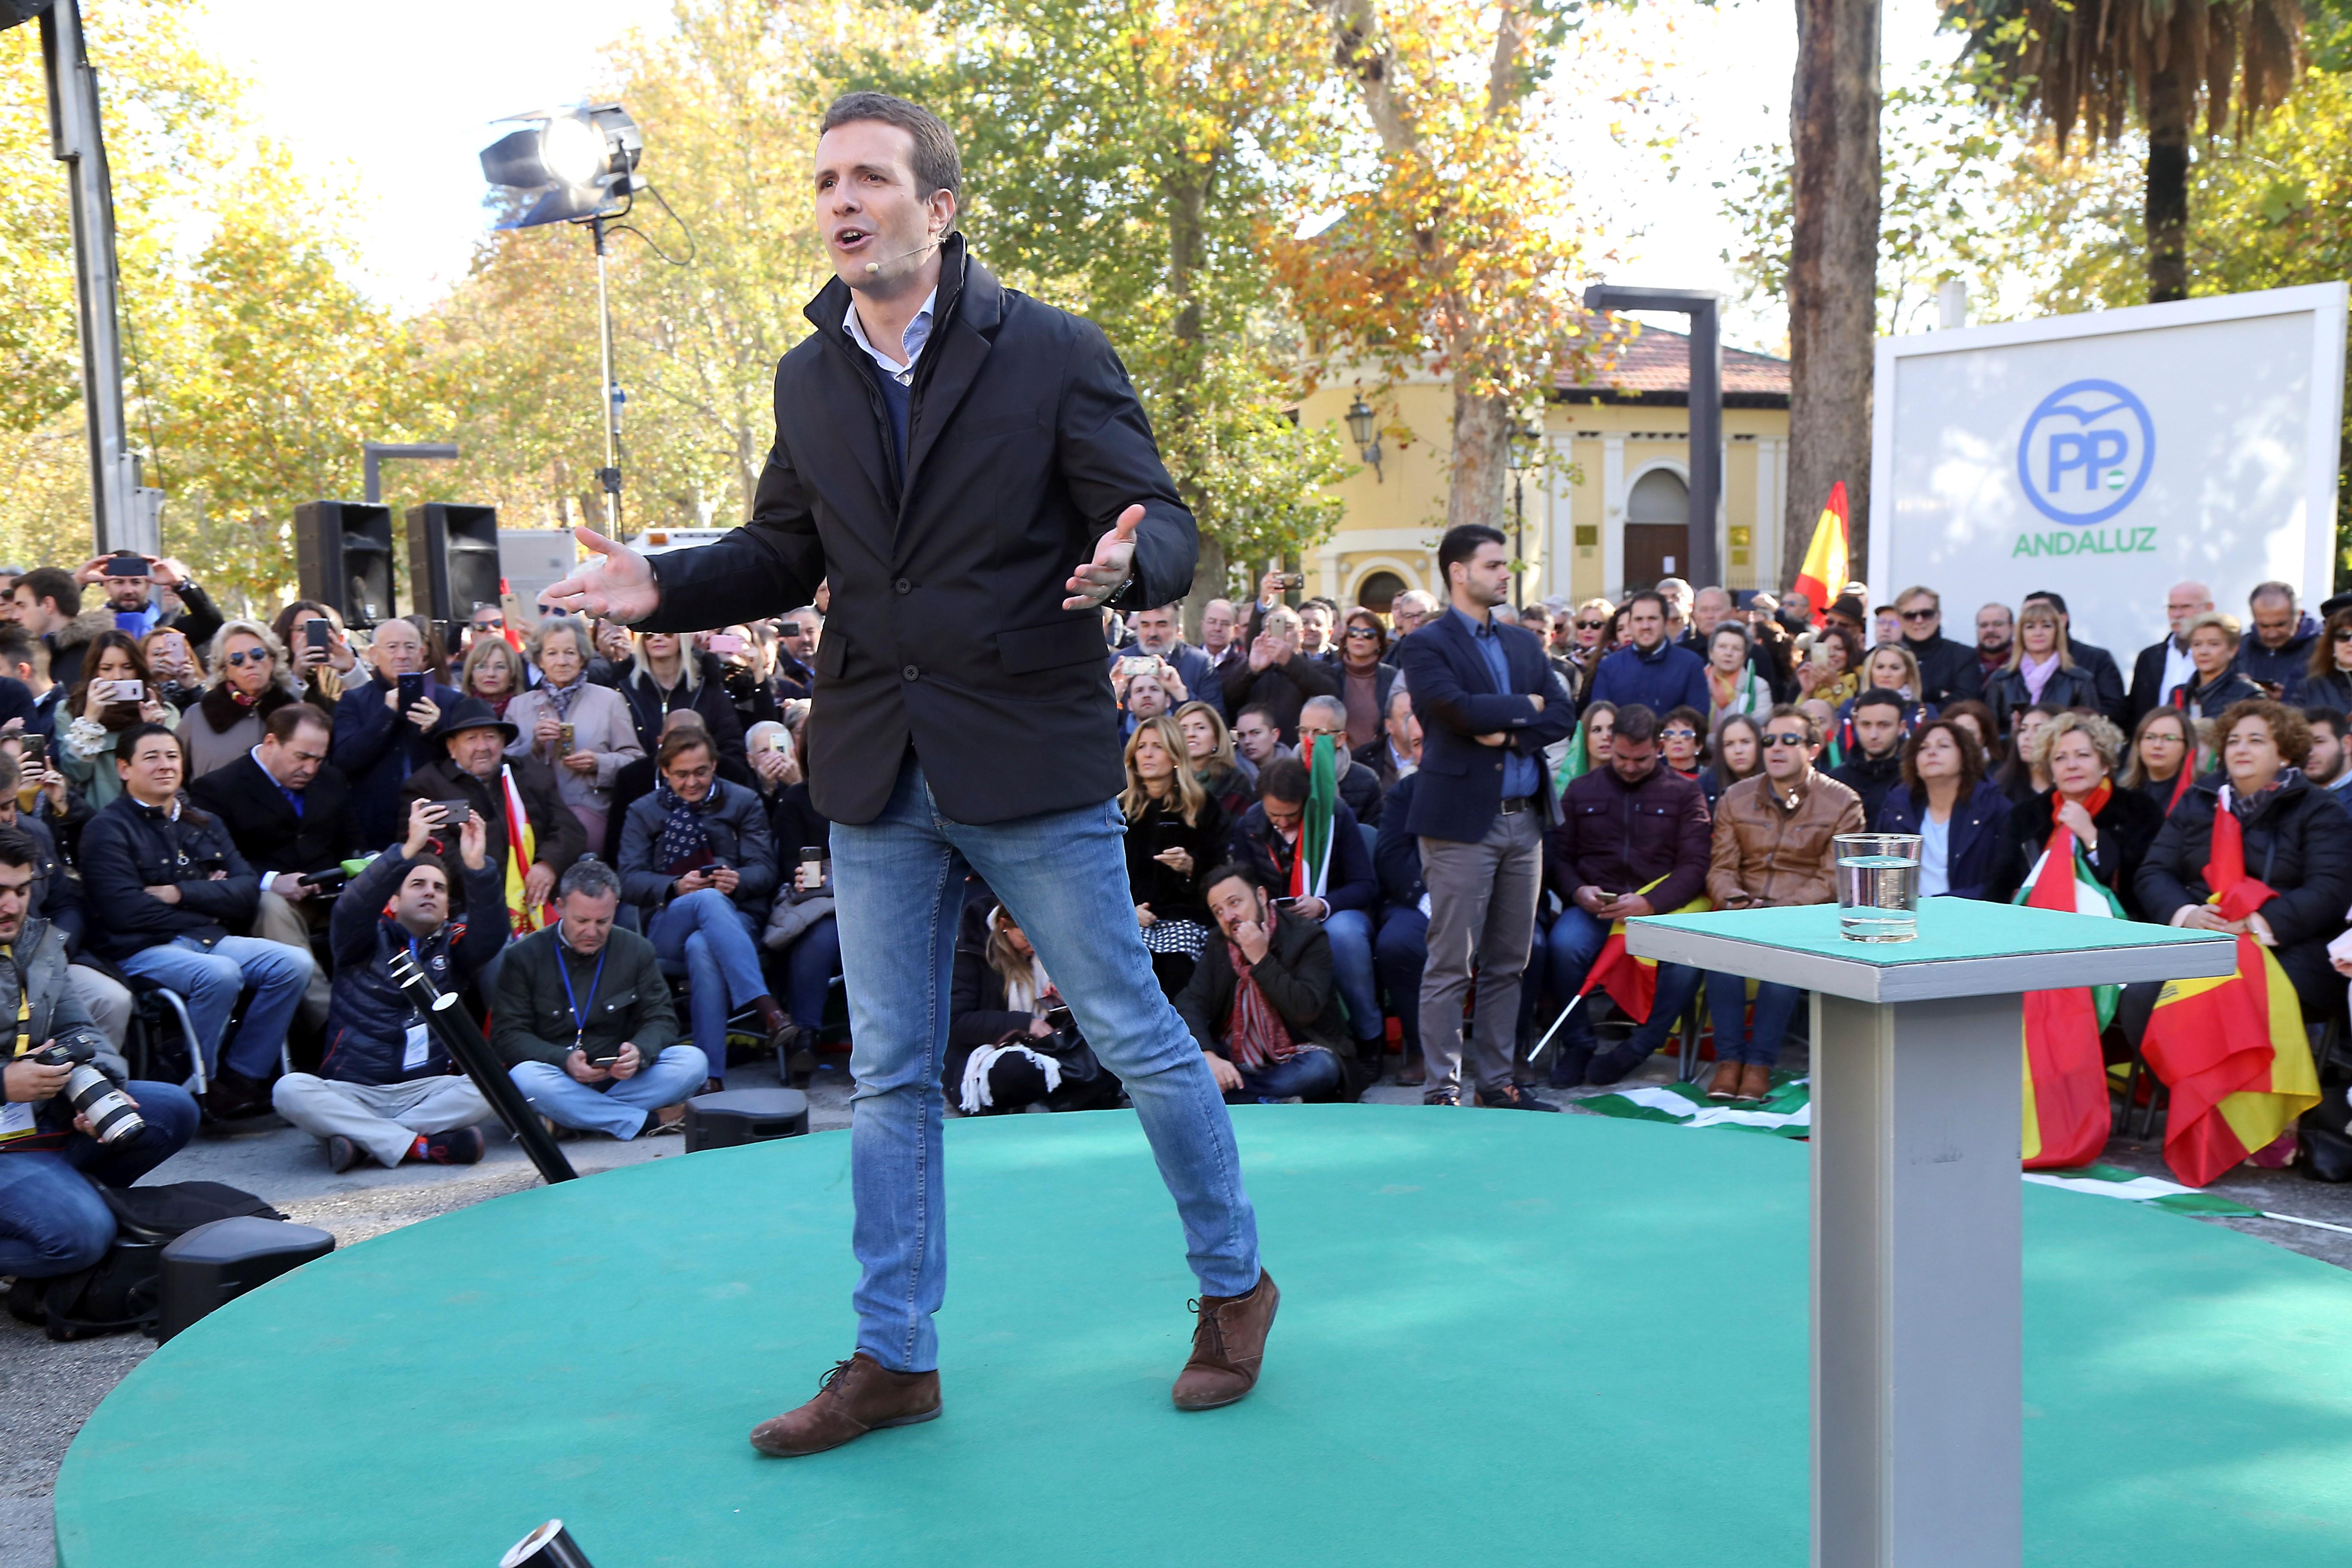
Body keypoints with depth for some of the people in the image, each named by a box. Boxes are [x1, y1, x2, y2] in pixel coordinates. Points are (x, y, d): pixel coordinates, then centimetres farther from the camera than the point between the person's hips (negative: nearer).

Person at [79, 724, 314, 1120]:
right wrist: (209, 902, -4)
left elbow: (248, 890, 6)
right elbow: (125, 909, -13)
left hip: (210, 939, 6)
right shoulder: (107, 829, 1)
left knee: (294, 963, -17)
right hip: (141, 949, -6)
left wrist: (181, 892, -9)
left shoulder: (205, 824, 20)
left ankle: (243, 1077, -10)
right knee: (219, 974, -34)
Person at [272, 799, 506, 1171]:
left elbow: (493, 933, -8)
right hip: (352, 1092, -1)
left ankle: (361, 1138, -23)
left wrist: (477, 866, -24)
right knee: (290, 1089, -29)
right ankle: (422, 1146, -31)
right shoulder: (369, 939, 8)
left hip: (429, 1091, 1)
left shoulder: (453, 945, 13)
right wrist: (409, 850, -26)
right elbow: (352, 908, -14)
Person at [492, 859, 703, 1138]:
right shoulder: (523, 956, -2)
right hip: (559, 1079, -2)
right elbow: (507, 1035, -7)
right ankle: (651, 1121, -28)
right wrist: (564, 1060, -25)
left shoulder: (637, 950, 6)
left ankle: (569, 1117, -24)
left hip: (619, 1078, 2)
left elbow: (661, 1020, 5)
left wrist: (639, 1051, -20)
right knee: (525, 1078, -37)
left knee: (693, 1062, -21)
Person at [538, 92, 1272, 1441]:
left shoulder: (1053, 354, -7)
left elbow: (1165, 529, -9)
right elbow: (785, 554, 15)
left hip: (1031, 761, -5)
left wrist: (1127, 564, -33)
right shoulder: (809, 380, 8)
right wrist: (664, 588, -3)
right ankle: (894, 1358, 24)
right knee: (890, 1075, 11)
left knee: (1138, 1036, 6)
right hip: (876, 773, 5)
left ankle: (1234, 1285, 28)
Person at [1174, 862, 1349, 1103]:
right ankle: (1270, 1104, -28)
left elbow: (1306, 1011, -21)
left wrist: (1261, 959, -23)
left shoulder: (1308, 936, -9)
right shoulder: (1218, 945, 4)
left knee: (1321, 1067, -36)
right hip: (1232, 1060, 3)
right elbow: (1190, 1004, -10)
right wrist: (1208, 1056, -28)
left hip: (1291, 1061, -3)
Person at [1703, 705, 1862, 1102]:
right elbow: (1721, 868, 10)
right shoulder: (1736, 798, 13)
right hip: (1744, 911, 2)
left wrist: (1777, 911, -17)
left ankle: (1760, 1063, -25)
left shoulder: (1843, 804, 3)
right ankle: (1729, 1060, -26)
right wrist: (1736, 901, -13)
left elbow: (1832, 880, -4)